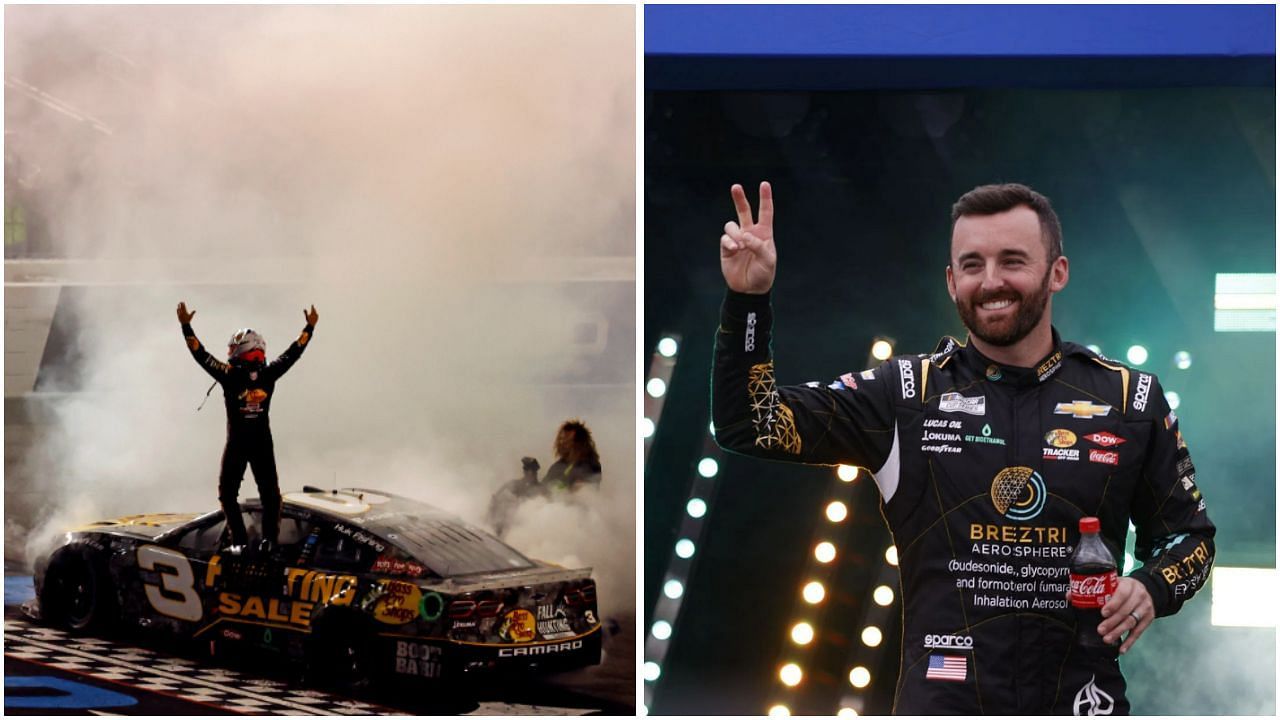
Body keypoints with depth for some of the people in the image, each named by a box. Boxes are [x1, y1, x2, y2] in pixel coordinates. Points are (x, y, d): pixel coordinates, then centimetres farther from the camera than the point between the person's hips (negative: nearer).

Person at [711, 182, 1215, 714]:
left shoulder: (1130, 398, 2)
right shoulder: (907, 392, 0)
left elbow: (1189, 533, 12)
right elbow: (751, 424, -4)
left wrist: (1153, 589, -10)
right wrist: (747, 300, -16)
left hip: (1080, 699, 1)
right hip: (942, 698, -1)